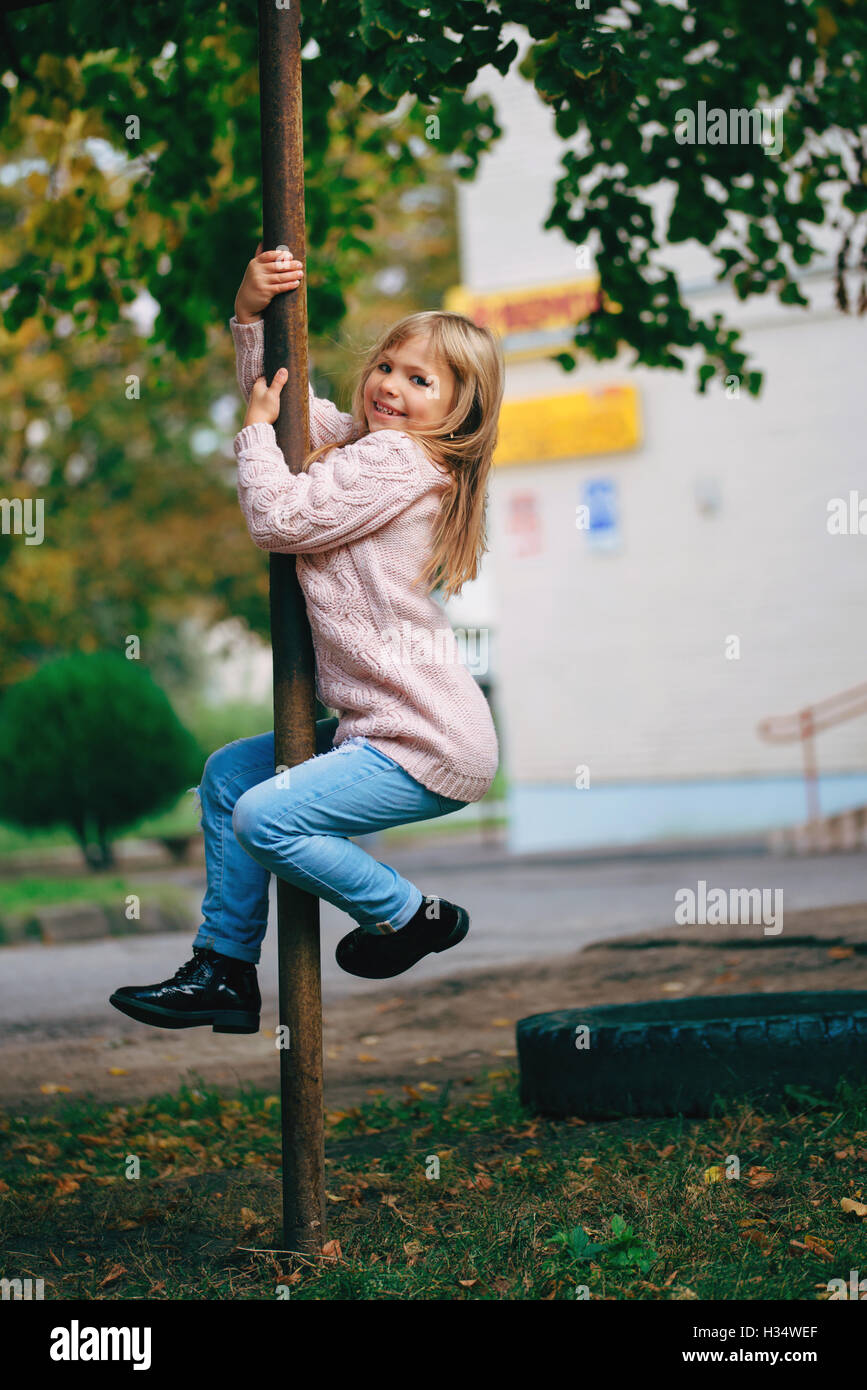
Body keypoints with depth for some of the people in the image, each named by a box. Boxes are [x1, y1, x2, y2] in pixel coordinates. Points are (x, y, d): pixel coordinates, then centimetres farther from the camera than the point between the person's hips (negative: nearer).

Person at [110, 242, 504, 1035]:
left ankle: (413, 916, 1)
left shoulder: (394, 459, -16)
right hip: (383, 726, 11)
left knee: (266, 818, -21)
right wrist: (251, 313, 7)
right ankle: (224, 971, 20)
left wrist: (257, 431, -3)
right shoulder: (364, 443, 13)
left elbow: (278, 519, -18)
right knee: (228, 775, 16)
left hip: (433, 749, -11)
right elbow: (278, 394, 23)